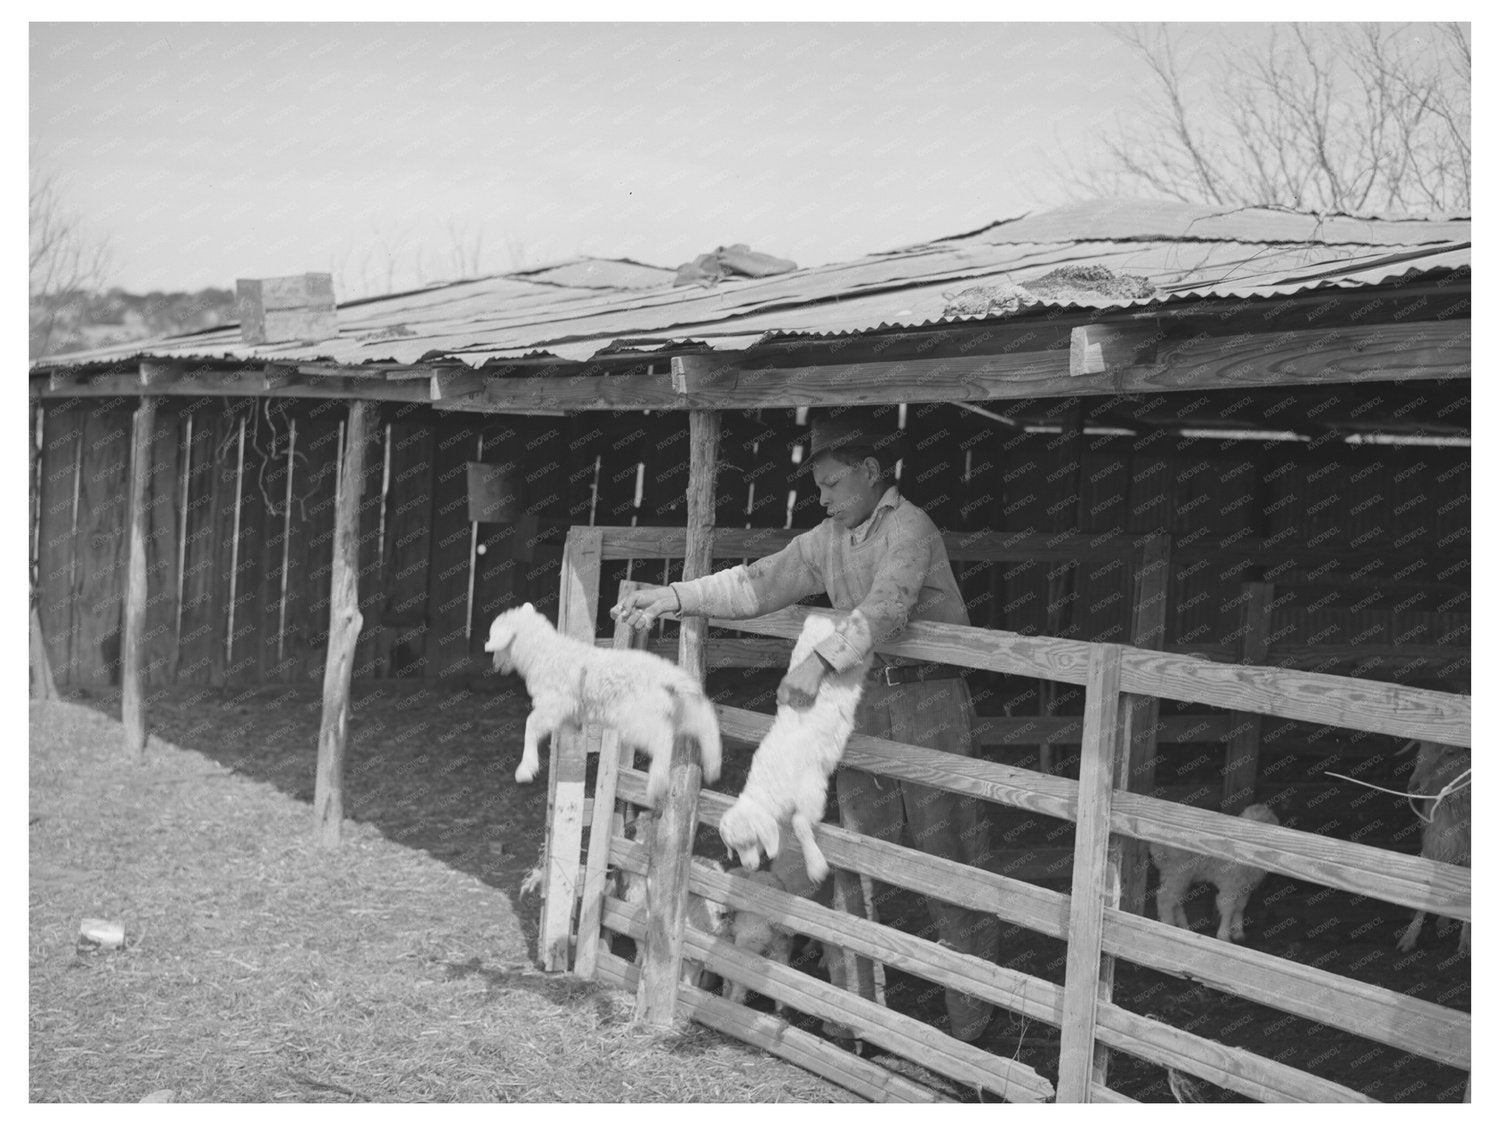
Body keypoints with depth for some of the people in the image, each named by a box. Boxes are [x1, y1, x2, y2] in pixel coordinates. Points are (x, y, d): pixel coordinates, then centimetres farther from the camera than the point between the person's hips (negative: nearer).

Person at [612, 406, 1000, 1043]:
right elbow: (761, 583, 5)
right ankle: (854, 1006, 17)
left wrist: (821, 662, -43)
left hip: (929, 702, -7)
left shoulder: (909, 529, -14)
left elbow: (884, 606, -30)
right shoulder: (829, 539, 10)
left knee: (949, 858, -1)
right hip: (863, 702, 7)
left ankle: (971, 1019, 9)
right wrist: (676, 596, -5)